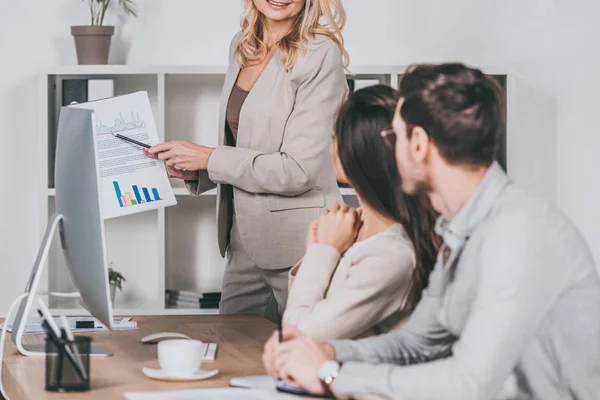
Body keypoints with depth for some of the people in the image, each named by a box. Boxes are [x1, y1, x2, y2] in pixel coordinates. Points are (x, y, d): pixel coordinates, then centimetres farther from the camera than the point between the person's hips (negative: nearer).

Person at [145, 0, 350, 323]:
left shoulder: (321, 54, -14)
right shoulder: (242, 47, 9)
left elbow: (298, 170, -20)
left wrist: (208, 158, -14)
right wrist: (193, 171, 2)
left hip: (299, 247, -7)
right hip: (244, 242, 7)